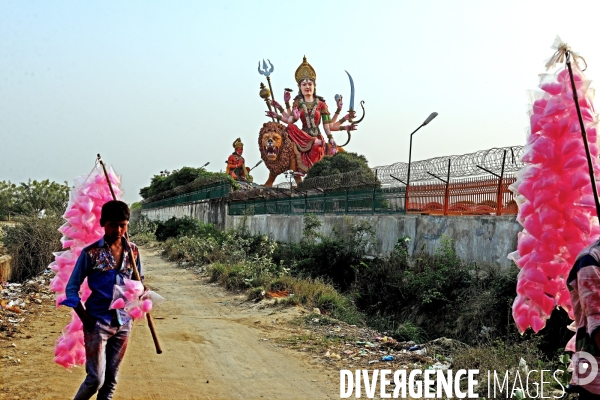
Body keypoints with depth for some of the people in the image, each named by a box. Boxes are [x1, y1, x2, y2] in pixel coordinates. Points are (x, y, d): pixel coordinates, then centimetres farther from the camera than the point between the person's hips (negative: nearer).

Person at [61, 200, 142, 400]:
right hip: (97, 323, -4)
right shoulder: (90, 253, -10)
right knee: (95, 378, -5)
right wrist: (85, 318, -10)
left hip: (123, 323, 4)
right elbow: (71, 288, -4)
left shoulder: (133, 251, 2)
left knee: (111, 378, 11)